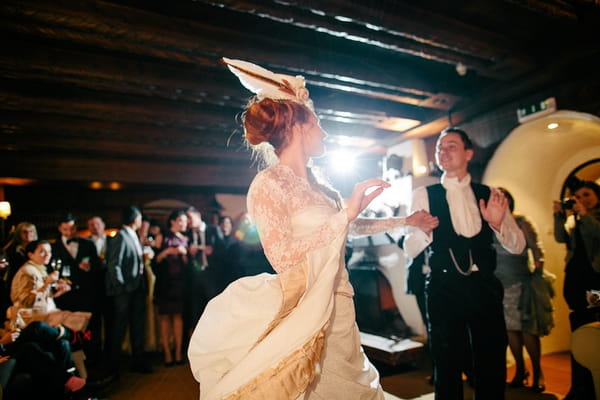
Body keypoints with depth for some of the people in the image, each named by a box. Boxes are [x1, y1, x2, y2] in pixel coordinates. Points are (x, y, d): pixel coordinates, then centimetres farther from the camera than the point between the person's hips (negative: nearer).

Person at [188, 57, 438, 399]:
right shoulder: (269, 184, -13)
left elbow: (356, 226, 21)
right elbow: (282, 257, -22)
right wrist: (346, 214, -19)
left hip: (339, 306, 7)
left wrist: (406, 220, 29)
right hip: (305, 309, -7)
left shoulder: (319, 186, 8)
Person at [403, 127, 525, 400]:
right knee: (447, 367, 11)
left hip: (484, 288, 2)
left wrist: (498, 224, -17)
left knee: (492, 367, 14)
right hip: (444, 290, -2)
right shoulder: (424, 195, -1)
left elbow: (517, 246, 3)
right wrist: (425, 231, -27)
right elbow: (409, 250, -6)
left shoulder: (490, 195, 6)